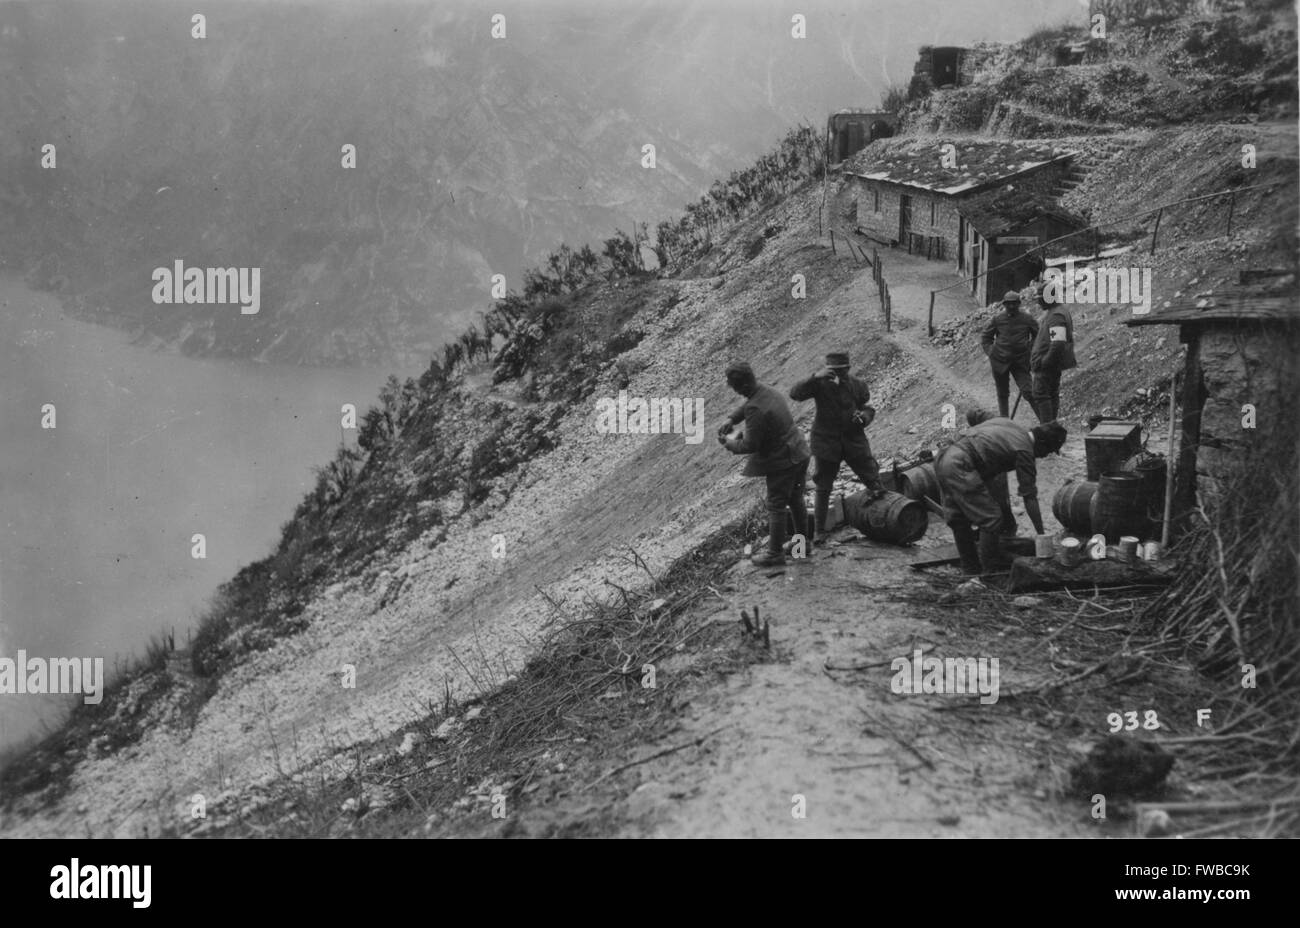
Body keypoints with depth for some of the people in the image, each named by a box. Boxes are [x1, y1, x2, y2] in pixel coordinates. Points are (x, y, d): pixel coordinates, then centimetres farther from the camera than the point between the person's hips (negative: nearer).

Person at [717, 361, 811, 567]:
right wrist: (731, 419, 5)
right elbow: (745, 406, 21)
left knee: (776, 508, 5)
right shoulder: (765, 390, -1)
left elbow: (750, 445, -23)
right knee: (796, 500, 23)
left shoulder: (756, 409, -29)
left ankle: (775, 553, 17)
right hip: (799, 454, 9)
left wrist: (730, 444, -6)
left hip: (782, 462, -9)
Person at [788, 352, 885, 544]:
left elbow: (869, 408, 8)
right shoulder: (820, 384, -10)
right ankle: (819, 531, 17)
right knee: (823, 489, 6)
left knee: (873, 481, 0)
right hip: (826, 442, -2)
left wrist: (863, 416, -17)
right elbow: (795, 393, -23)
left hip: (854, 441, 2)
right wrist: (815, 377, -35)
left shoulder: (858, 386, -1)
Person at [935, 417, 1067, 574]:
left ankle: (970, 566, 31)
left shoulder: (1007, 424, 19)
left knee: (958, 519, 20)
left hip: (944, 459, 9)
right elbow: (1030, 498, -2)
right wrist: (1041, 535, 5)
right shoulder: (1024, 451, -4)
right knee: (991, 518, 0)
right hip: (959, 467, -9)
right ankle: (992, 569, 11)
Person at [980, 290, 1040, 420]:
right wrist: (991, 353, -2)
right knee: (1002, 394, 9)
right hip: (1000, 362, 1)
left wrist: (1030, 349, 3)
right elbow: (985, 339, 11)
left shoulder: (1027, 319, 0)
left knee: (1028, 392, -10)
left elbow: (1037, 335, 15)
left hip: (1020, 362, -1)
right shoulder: (997, 320, 0)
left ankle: (1044, 420, -4)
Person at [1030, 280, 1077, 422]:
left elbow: (1058, 343, -28)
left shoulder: (1056, 316, -20)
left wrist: (1045, 361, -23)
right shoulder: (1062, 312, 14)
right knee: (1052, 394, 15)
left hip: (1047, 364, -11)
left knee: (1041, 395, -9)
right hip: (1054, 363, 11)